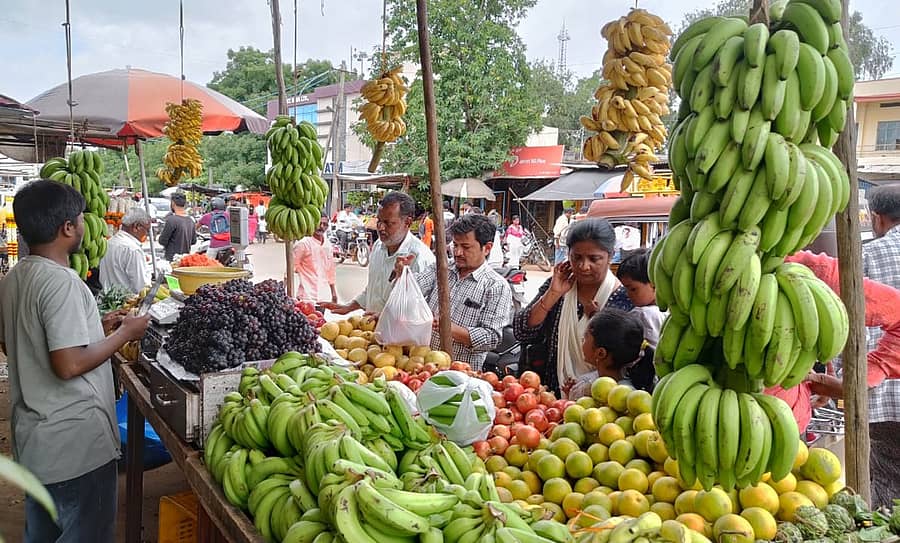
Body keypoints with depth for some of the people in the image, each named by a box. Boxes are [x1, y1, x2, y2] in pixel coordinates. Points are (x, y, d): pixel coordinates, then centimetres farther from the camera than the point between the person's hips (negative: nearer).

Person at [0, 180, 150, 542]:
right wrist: (124, 334, -13)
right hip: (75, 442, -9)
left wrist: (97, 327, 14)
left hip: (33, 436, 9)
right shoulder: (62, 282, -22)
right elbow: (70, 365, -26)